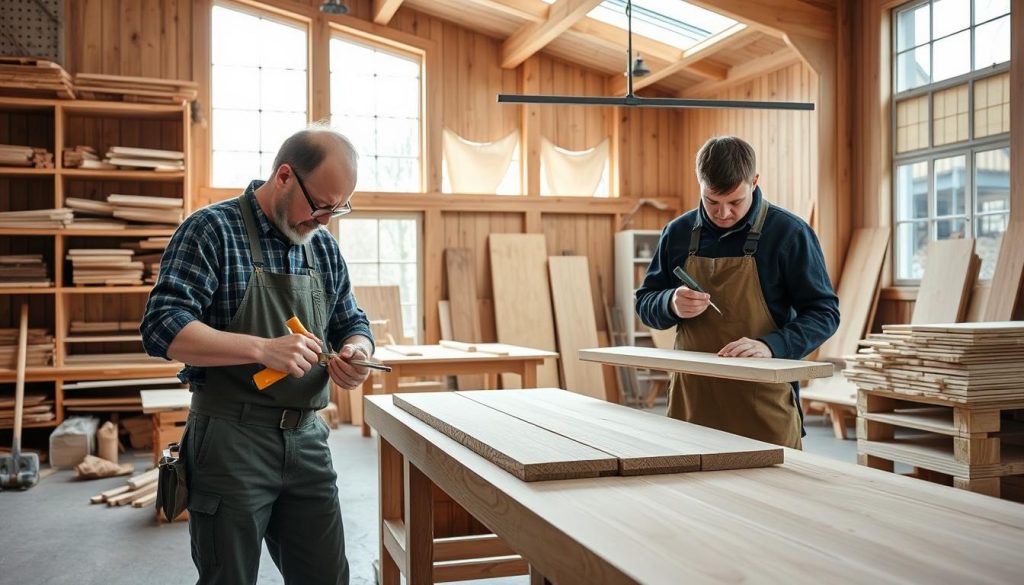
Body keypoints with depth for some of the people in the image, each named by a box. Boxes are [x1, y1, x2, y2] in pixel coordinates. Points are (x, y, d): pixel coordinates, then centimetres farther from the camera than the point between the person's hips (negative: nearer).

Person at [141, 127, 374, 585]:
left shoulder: (324, 246, 9)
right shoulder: (212, 230, -10)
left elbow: (351, 323, 17)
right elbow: (162, 328, -18)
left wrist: (356, 351, -7)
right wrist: (263, 349, -29)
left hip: (308, 440, 6)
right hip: (230, 440, -5)